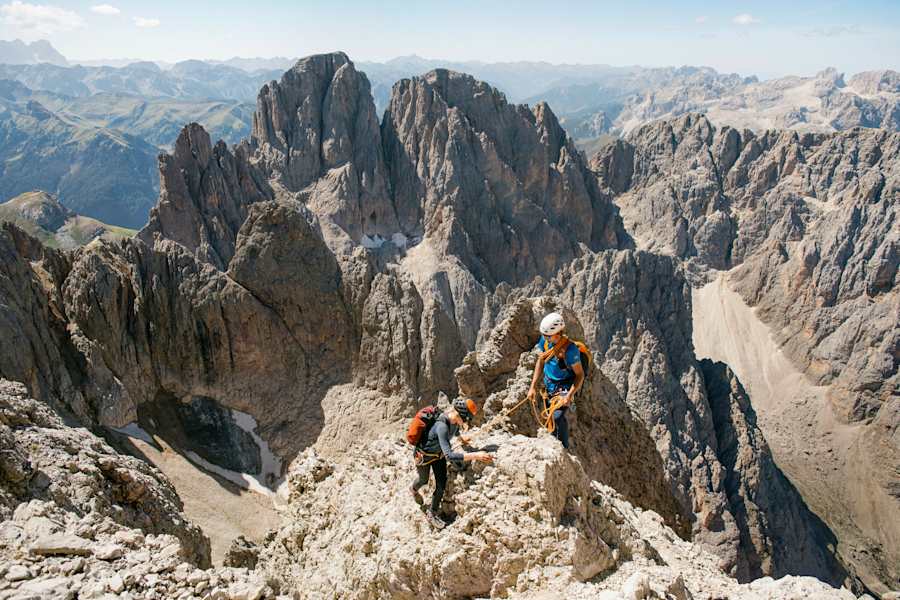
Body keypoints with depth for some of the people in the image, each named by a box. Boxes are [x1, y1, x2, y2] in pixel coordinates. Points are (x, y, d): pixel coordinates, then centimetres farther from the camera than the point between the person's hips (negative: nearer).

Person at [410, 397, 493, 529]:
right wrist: (475, 456, -55)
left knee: (441, 485, 7)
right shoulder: (442, 426, -47)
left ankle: (432, 513, 30)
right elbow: (449, 455, -53)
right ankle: (414, 489, 60)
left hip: (439, 453, 5)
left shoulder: (455, 418, -22)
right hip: (425, 455, -5)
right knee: (423, 480, 25)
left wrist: (461, 437, 27)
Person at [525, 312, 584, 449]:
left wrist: (569, 396, -28)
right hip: (549, 386, 7)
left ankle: (564, 449, -11)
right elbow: (541, 362, 7)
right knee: (551, 418, 15)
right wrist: (533, 386, 3)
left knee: (558, 417, -25)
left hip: (564, 389, -7)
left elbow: (580, 375, -19)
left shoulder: (570, 349, -27)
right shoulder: (545, 341, -7)